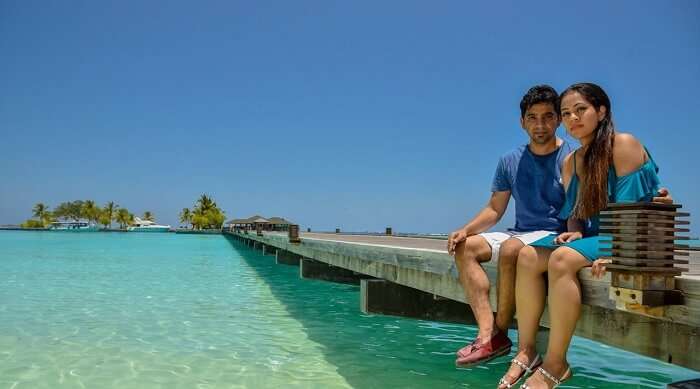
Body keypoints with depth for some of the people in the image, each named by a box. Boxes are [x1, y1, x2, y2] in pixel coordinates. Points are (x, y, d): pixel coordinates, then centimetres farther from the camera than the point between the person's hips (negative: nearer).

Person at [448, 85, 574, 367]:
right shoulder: (510, 161, 10)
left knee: (511, 248, -34)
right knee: (465, 247, -12)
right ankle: (487, 333, -23)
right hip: (520, 234, 6)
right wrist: (465, 229, -5)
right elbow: (494, 209, 12)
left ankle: (500, 333, -20)